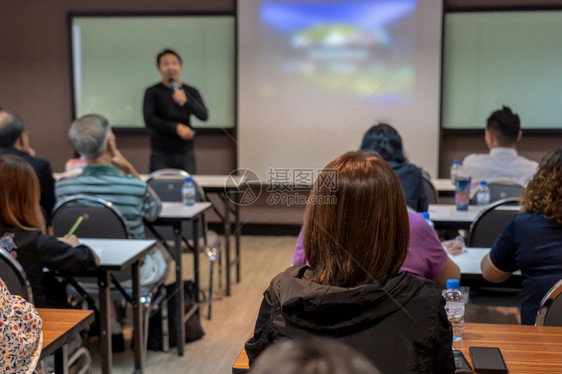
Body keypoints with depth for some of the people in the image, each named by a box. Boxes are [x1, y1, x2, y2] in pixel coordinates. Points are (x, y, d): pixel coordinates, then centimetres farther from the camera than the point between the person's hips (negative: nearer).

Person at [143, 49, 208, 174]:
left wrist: (185, 101, -21)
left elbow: (204, 116, -5)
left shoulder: (191, 92, 8)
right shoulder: (153, 92, 2)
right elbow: (149, 120, -8)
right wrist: (177, 128, -13)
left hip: (186, 154, 2)